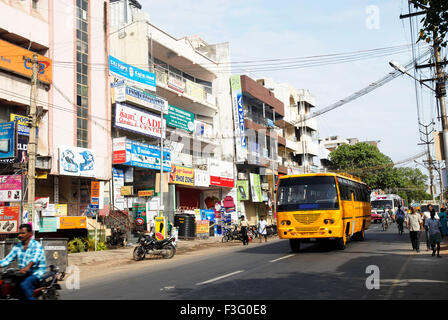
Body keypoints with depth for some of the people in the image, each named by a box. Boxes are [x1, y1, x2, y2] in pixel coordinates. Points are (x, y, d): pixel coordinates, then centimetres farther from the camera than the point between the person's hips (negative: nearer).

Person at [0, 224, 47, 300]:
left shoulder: (37, 245, -7)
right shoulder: (17, 247, 14)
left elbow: (35, 258, -26)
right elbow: (7, 259, 8)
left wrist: (27, 267, -45)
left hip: (36, 273, -6)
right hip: (23, 274, 7)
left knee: (24, 285, -32)